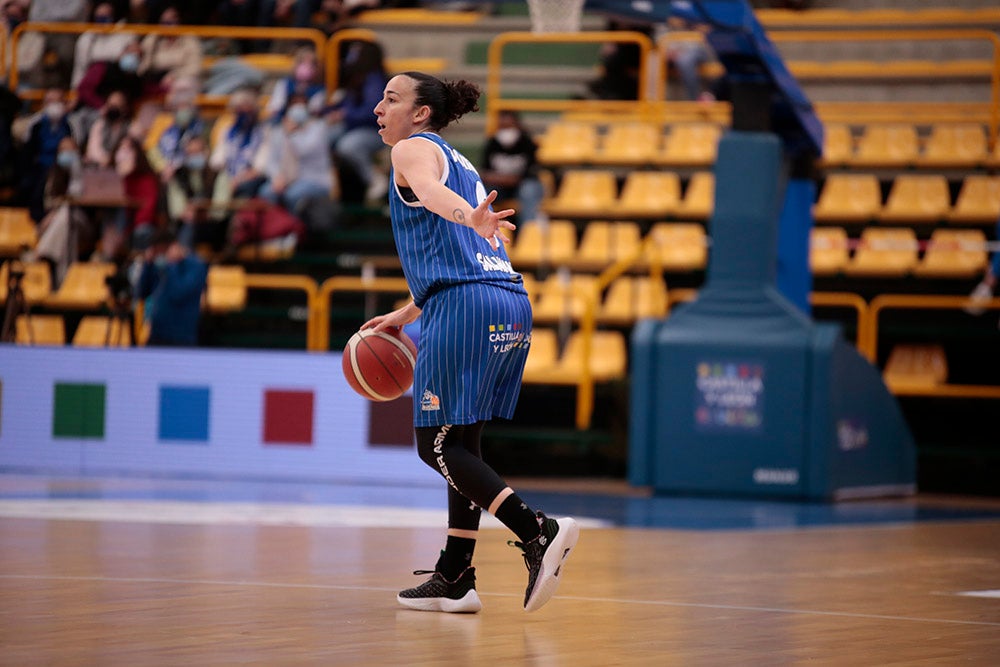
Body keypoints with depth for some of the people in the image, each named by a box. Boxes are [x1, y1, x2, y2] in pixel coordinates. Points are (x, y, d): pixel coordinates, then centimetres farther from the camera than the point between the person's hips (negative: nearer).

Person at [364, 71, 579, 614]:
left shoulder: (413, 149, 3)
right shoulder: (460, 164, 29)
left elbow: (430, 191, -22)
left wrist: (471, 219, -42)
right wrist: (404, 316, 42)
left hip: (467, 306, -9)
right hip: (511, 304, 9)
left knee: (435, 443, -6)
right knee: (461, 443, 16)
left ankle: (538, 531, -21)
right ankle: (455, 578, 16)